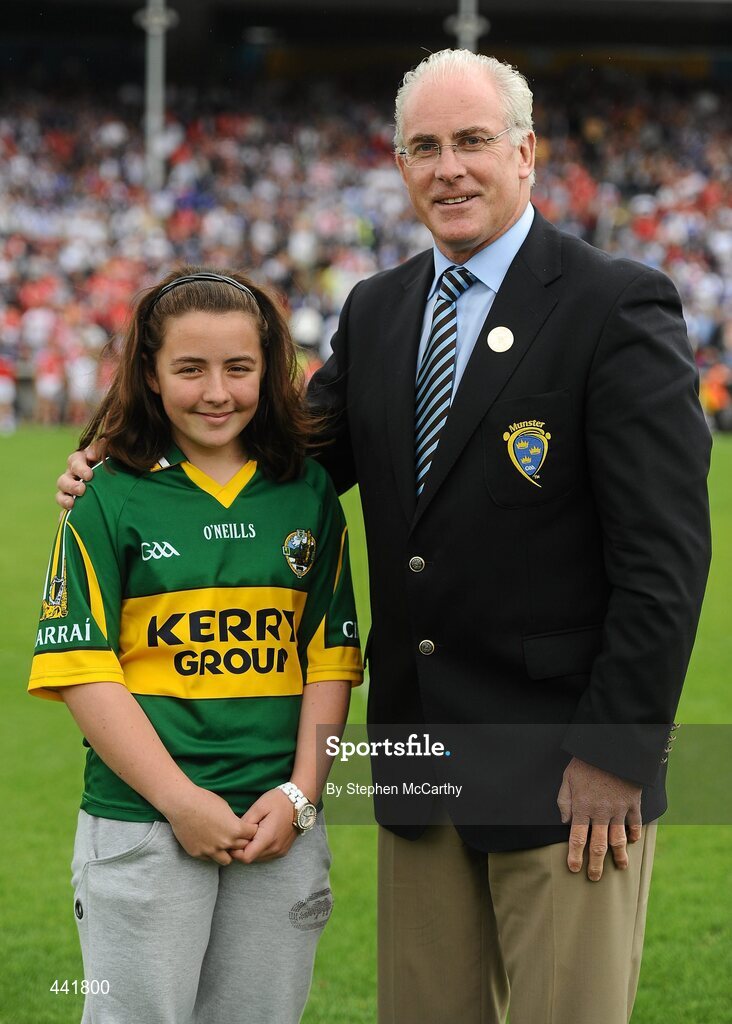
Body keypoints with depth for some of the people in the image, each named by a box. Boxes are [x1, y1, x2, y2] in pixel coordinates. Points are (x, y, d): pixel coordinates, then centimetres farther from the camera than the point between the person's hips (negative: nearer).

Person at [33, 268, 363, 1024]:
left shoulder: (307, 495, 7)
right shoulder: (109, 499, -2)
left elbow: (330, 657, 7)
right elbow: (82, 671, -7)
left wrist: (299, 796, -4)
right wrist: (181, 801, -12)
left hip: (281, 829, 3)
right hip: (141, 826, -3)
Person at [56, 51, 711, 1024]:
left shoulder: (618, 306, -10)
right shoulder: (376, 310, 11)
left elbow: (663, 553, -13)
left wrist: (617, 753, -17)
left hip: (566, 768, -6)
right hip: (421, 766, 6)